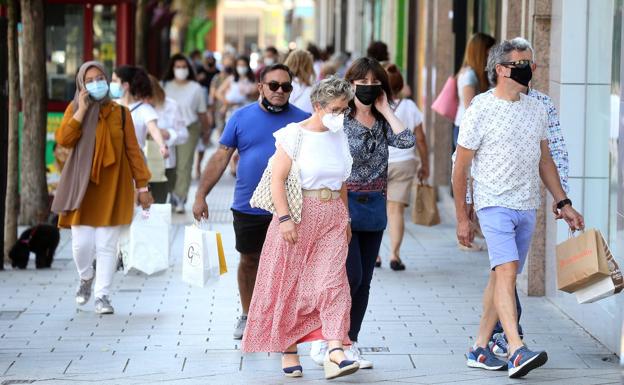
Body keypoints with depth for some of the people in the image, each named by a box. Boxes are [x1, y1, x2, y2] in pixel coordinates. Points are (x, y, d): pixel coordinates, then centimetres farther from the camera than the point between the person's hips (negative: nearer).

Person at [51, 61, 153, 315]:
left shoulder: (120, 112, 4)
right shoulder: (74, 109, 4)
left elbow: (133, 150, 5)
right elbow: (63, 139, -12)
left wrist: (142, 186, 3)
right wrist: (82, 111, -15)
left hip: (112, 186, 0)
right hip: (82, 185, 0)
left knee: (107, 244, -3)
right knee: (82, 243, -4)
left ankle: (103, 295, 8)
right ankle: (86, 278, 27)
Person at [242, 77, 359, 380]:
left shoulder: (340, 137, 10)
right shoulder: (295, 135, -8)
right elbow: (278, 179, -12)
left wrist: (346, 220, 20)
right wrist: (285, 218, -19)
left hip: (332, 217, 4)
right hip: (299, 215, -4)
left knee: (332, 282, -9)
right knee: (290, 285, 3)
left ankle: (335, 355, -20)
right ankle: (289, 352, 16)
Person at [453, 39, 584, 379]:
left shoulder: (537, 109, 12)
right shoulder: (481, 110, -6)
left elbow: (545, 161, 21)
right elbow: (460, 168, -2)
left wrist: (563, 203, 16)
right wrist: (462, 218, -2)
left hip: (527, 207, 6)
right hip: (494, 204, -6)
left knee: (502, 276, 7)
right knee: (506, 270, -19)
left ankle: (480, 349, 14)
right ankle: (517, 351, -29)